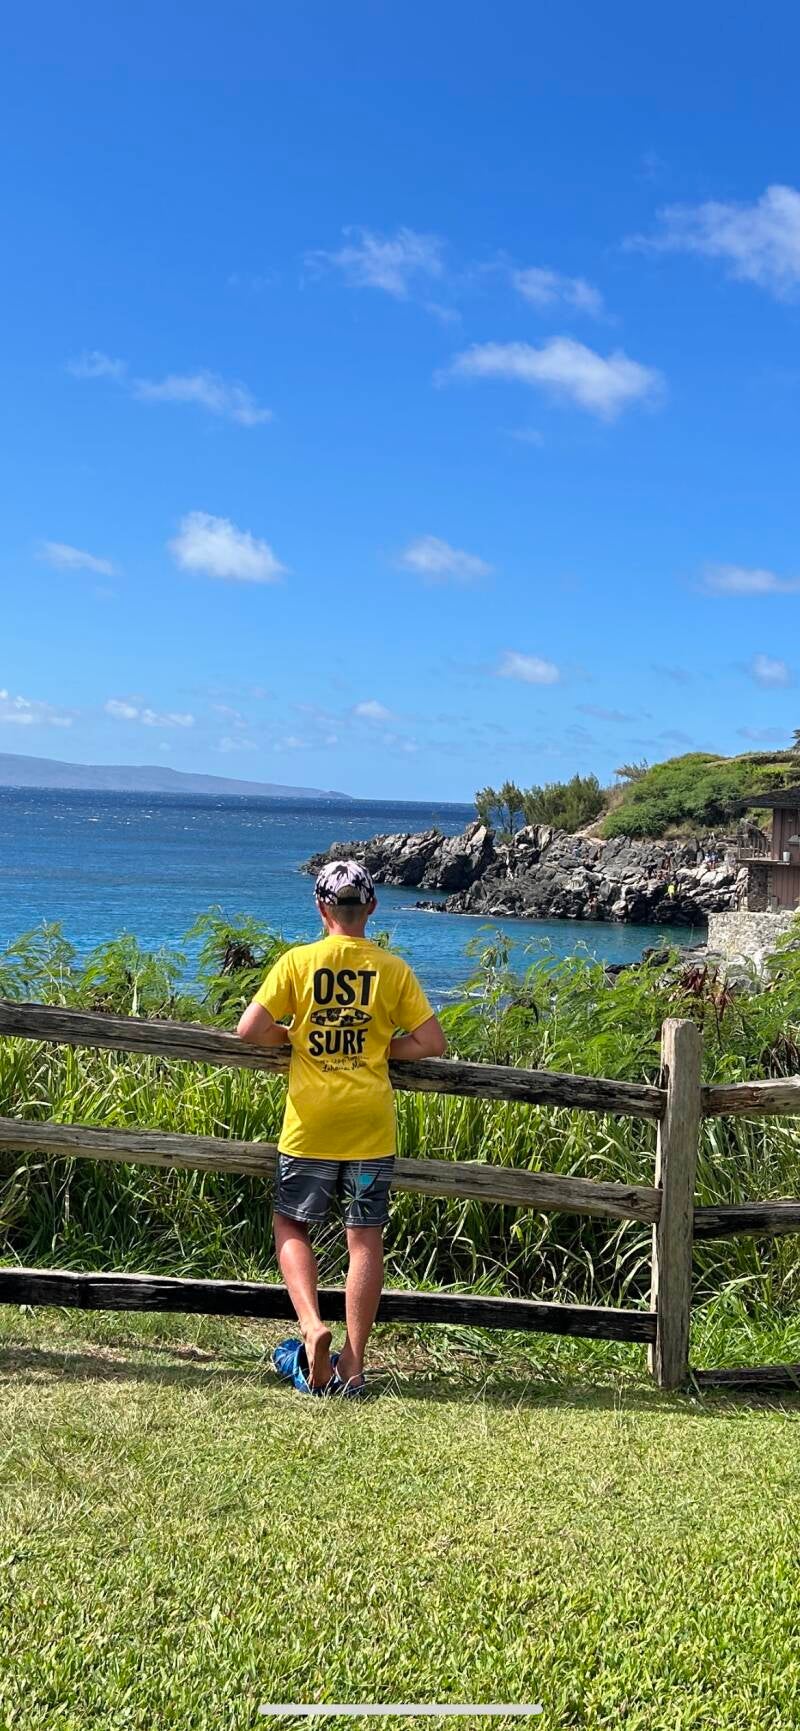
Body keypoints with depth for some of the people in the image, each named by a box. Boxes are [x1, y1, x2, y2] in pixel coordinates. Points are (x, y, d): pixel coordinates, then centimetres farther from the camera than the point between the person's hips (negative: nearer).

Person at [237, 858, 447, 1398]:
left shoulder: (298, 962, -4)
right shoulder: (393, 968, 0)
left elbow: (250, 1030, -8)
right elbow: (432, 1043, -1)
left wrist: (294, 1037, 10)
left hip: (311, 1121, -1)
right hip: (370, 1122, 1)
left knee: (291, 1227, 14)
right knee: (366, 1238, 6)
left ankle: (312, 1325, -7)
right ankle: (353, 1363, 8)